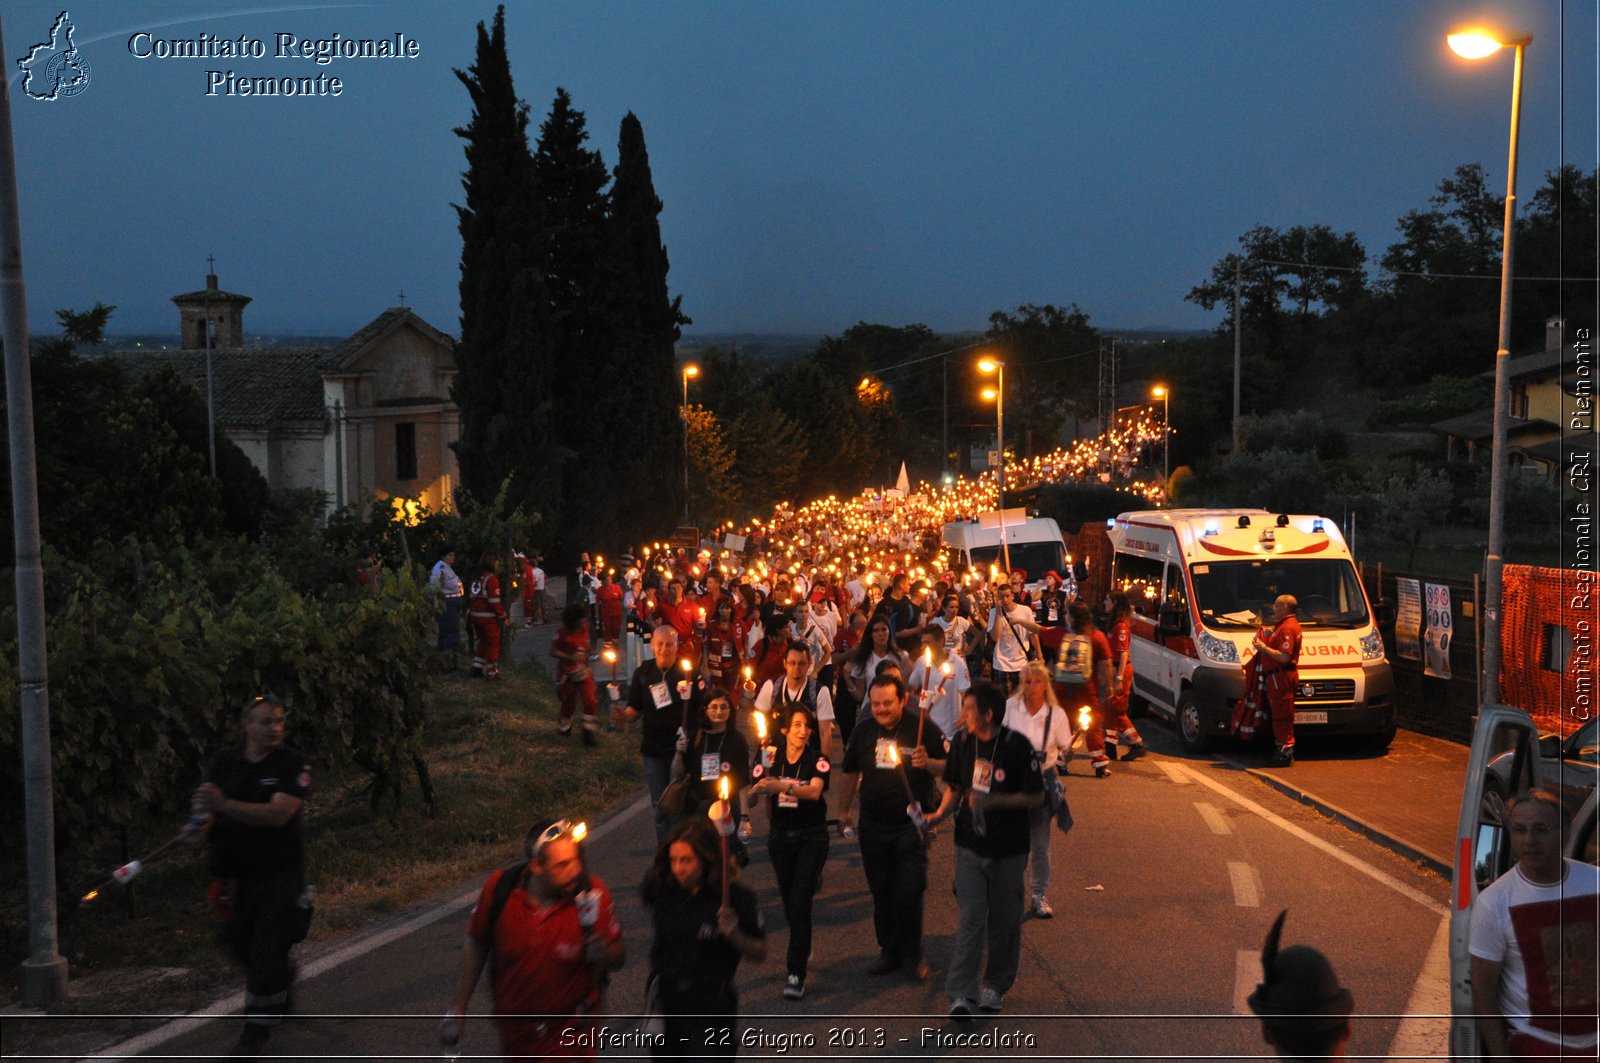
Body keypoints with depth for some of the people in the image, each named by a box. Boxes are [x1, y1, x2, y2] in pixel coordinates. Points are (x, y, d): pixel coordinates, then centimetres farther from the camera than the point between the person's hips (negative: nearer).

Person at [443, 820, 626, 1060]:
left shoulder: (593, 895, -21)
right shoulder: (499, 889, -17)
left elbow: (620, 955, -8)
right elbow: (476, 945, 0)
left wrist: (605, 955, -32)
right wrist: (458, 1006, 5)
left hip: (570, 1031, -2)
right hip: (514, 1030, 3)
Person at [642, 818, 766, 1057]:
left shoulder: (735, 896, -16)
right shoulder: (660, 885, -8)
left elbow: (760, 954, -6)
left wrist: (735, 936, -24)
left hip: (711, 1009, -4)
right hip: (665, 1000, 4)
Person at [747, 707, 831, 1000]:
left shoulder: (817, 761, -9)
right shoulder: (770, 760, 0)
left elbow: (814, 791, -28)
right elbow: (752, 796, -3)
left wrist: (782, 786, -43)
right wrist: (758, 790, -26)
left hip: (811, 838, -3)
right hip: (780, 838, 3)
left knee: (800, 903, -11)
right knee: (789, 901, 12)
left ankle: (796, 974, -9)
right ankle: (801, 950, 39)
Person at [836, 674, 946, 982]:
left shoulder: (922, 730, -6)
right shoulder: (863, 732, 6)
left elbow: (947, 769, -2)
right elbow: (851, 774, 17)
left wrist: (928, 763, -22)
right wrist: (844, 812, 17)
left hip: (910, 825, -4)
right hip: (873, 826, 4)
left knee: (909, 892, -6)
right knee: (881, 893, 10)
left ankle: (911, 955, 8)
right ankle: (888, 951, 23)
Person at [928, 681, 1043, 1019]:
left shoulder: (1017, 746, -13)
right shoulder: (963, 742, 1)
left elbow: (1036, 797, -11)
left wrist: (993, 801, -22)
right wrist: (941, 813, -4)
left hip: (1008, 849, -2)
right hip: (969, 845, 2)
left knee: (1004, 921, 9)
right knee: (971, 917, -5)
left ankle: (995, 985, 27)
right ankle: (960, 993, -5)